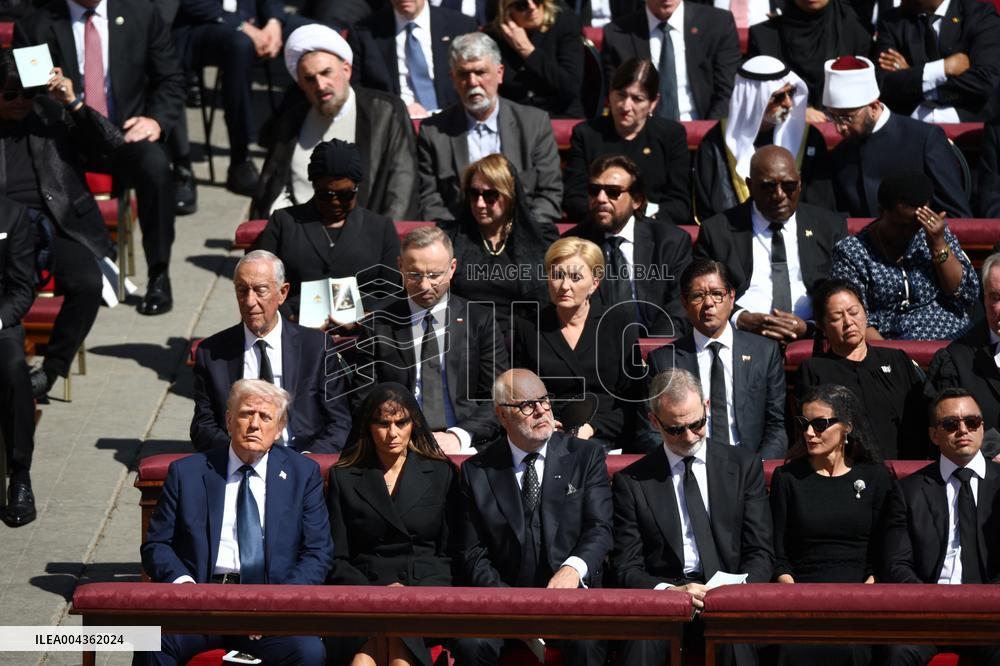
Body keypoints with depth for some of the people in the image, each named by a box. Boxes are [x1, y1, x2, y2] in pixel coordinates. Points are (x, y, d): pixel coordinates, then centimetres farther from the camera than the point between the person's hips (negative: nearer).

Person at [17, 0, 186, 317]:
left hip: (127, 134, 1)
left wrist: (156, 120, -10)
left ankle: (159, 276, -21)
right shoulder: (35, 26, 3)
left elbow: (170, 80, 10)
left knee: (155, 165, -33)